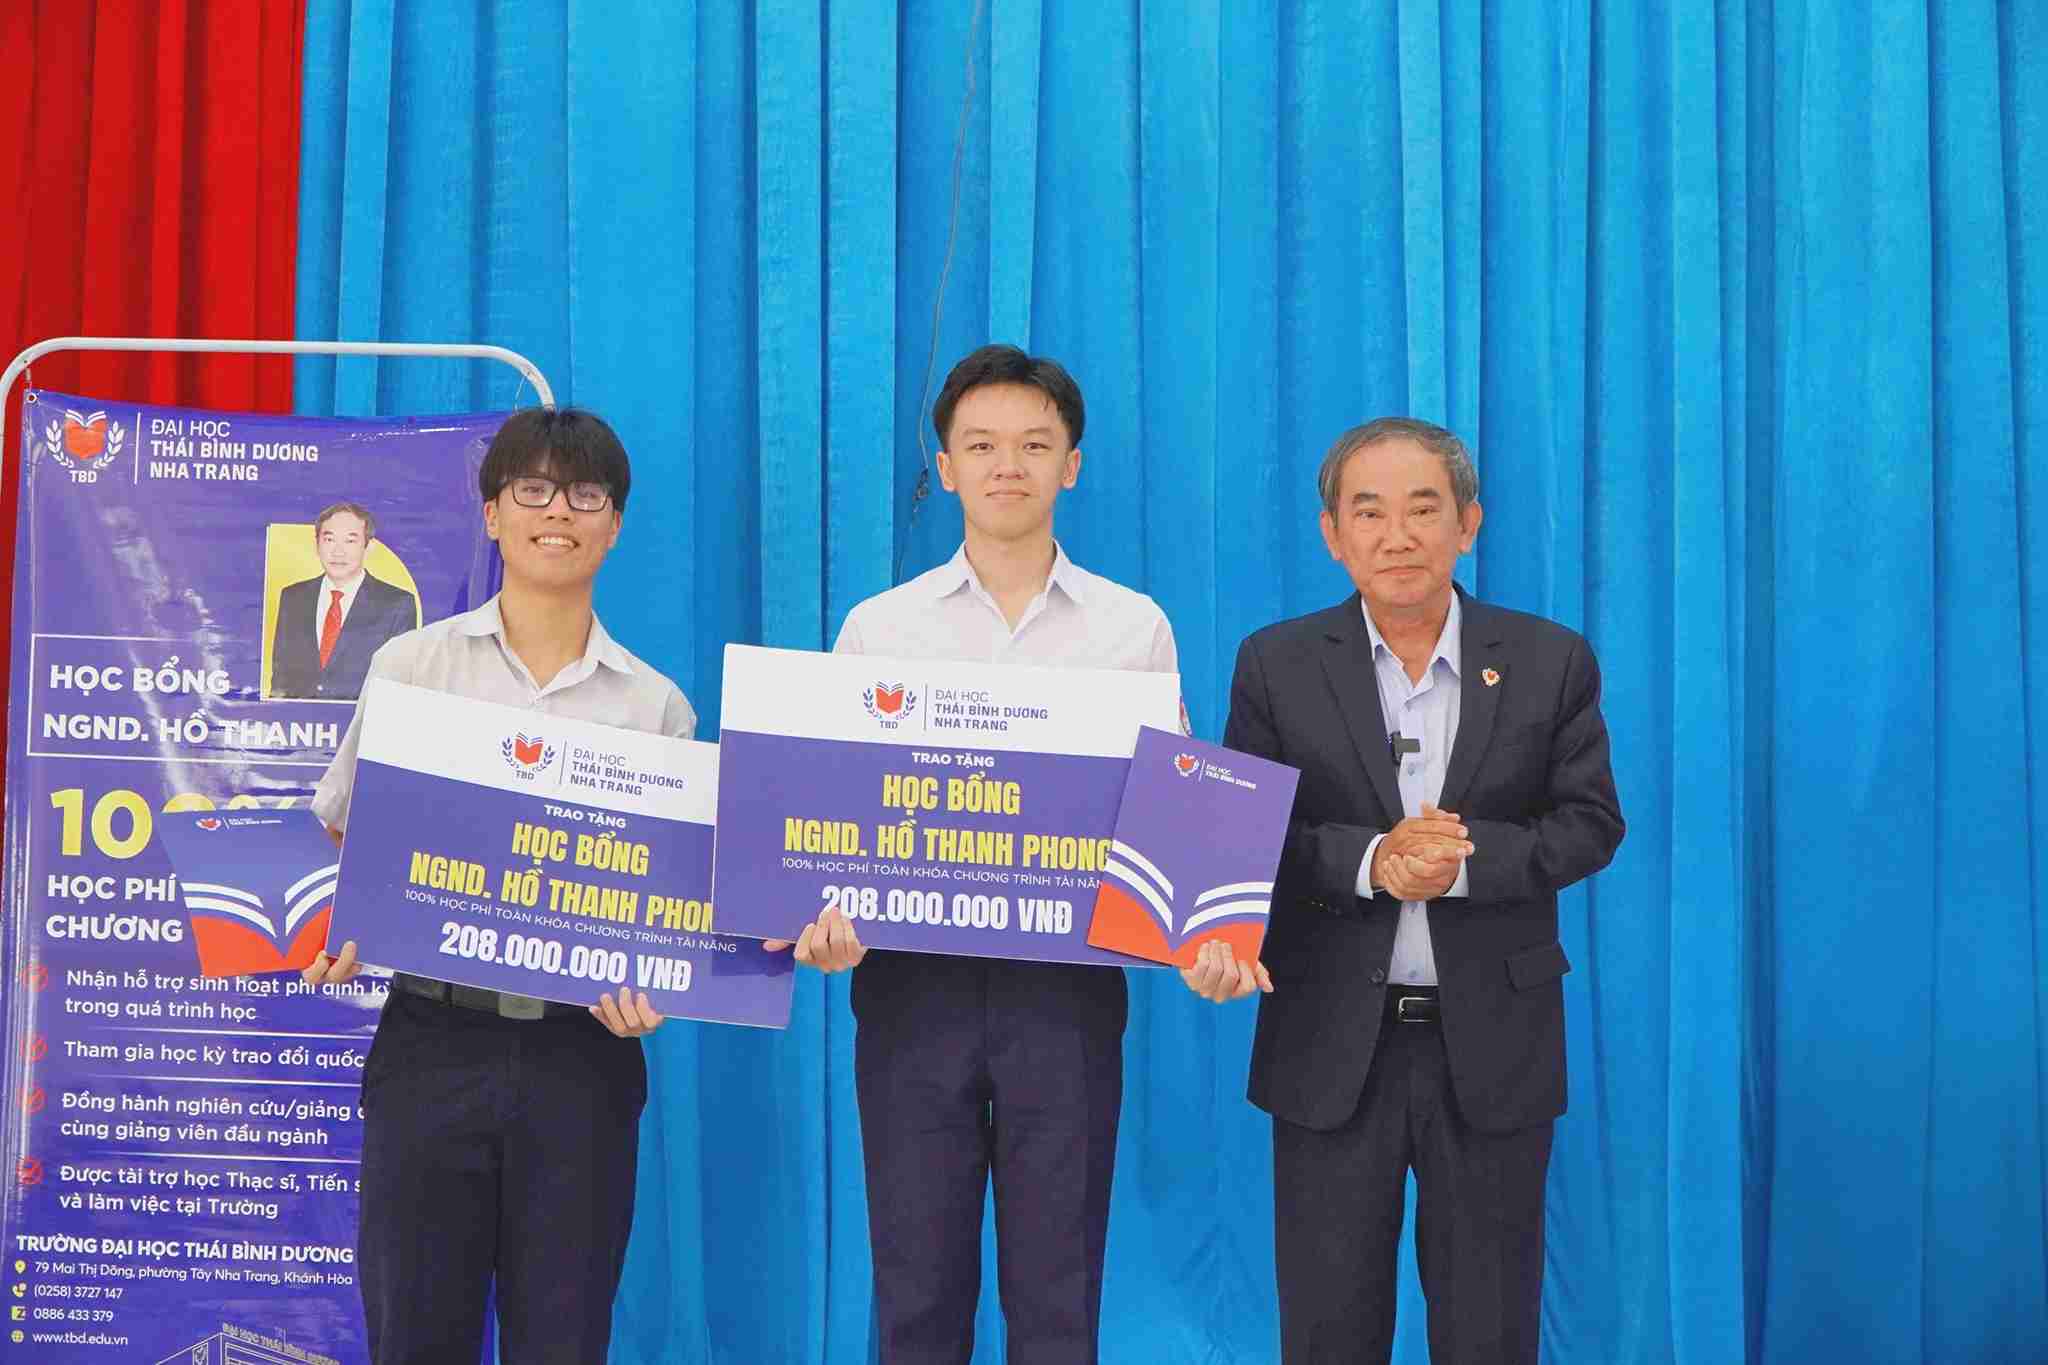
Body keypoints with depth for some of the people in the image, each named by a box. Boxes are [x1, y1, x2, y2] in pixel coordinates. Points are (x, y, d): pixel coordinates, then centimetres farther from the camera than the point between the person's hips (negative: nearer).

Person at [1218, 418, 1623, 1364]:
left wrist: (1467, 861, -19)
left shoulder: (1551, 663, 1)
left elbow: (1590, 822, -1)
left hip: (1491, 1047, 0)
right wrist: (1367, 859, -20)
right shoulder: (1276, 666, 0)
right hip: (1332, 1052, 0)